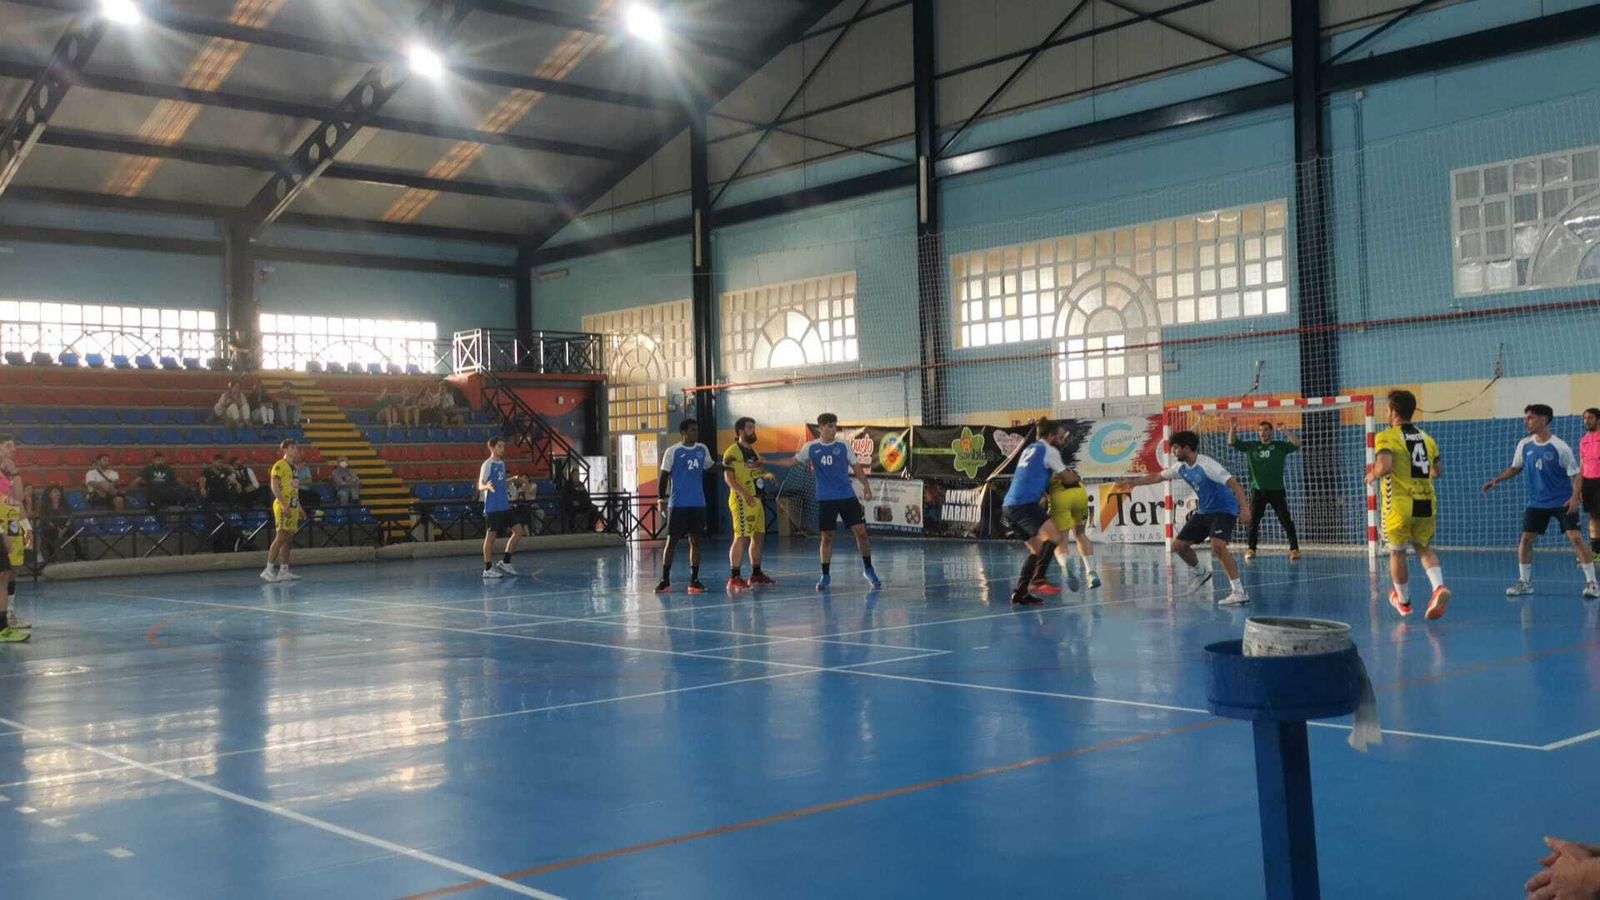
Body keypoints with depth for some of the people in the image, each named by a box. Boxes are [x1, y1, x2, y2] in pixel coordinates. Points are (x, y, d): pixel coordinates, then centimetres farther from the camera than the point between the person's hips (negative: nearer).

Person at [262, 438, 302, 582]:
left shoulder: (294, 467, 19)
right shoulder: (279, 465, -6)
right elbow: (274, 487, -14)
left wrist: (299, 507, 18)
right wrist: (284, 505, -22)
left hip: (293, 506, 8)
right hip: (283, 506, -8)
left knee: (289, 539, 6)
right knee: (280, 537, -13)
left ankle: (284, 570, 8)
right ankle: (268, 570, -12)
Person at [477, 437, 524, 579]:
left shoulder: (501, 463, 14)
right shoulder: (488, 464, -9)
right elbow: (480, 486, -16)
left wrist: (512, 481, 19)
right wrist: (487, 486, -34)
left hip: (505, 506, 8)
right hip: (492, 507, -8)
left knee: (518, 531, 3)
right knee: (491, 536, -2)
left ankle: (505, 563, 11)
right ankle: (488, 569, 5)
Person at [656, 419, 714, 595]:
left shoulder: (702, 449, 8)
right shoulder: (673, 451, -5)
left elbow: (709, 467, 22)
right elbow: (665, 475, -4)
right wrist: (662, 498, -13)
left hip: (698, 504, 4)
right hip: (678, 504, -4)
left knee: (695, 540, 4)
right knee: (672, 540, -1)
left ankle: (694, 580, 8)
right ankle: (665, 580, 7)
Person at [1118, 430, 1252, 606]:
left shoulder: (1206, 465, -23)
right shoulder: (1181, 467, 2)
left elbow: (1234, 484, -27)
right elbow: (1158, 477, 18)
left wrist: (1244, 509, -37)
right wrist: (1133, 482, 22)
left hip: (1224, 510, -8)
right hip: (1203, 511, 8)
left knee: (1217, 546, -30)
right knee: (1178, 545, 9)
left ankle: (1239, 592, -27)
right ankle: (1199, 573, 36)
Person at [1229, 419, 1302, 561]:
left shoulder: (1280, 446, 3)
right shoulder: (1251, 446, 8)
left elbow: (1297, 444, -11)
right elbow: (1232, 443, 6)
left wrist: (1286, 431, -24)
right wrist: (1232, 430, -14)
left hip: (1277, 490, -2)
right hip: (1258, 490, 2)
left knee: (1286, 520, -4)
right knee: (1253, 521, 4)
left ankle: (1294, 549, 0)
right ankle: (1251, 549, 12)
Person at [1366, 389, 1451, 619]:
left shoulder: (1386, 438, -7)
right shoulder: (1427, 438, 11)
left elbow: (1384, 466, -23)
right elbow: (1438, 470, 17)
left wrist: (1372, 476, -4)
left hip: (1400, 505, -4)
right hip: (1427, 503, 4)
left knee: (1397, 552, 14)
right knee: (1424, 548, 17)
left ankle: (1403, 600, 27)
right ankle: (1439, 587, -10)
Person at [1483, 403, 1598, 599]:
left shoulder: (1560, 447, -15)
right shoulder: (1524, 445, 0)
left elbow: (1577, 474, -11)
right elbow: (1515, 468, 15)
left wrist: (1575, 497, -24)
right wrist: (1497, 480, 1)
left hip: (1563, 502, -5)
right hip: (1537, 502, 5)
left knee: (1575, 537, -13)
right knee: (1525, 539, 1)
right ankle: (1524, 583, 14)